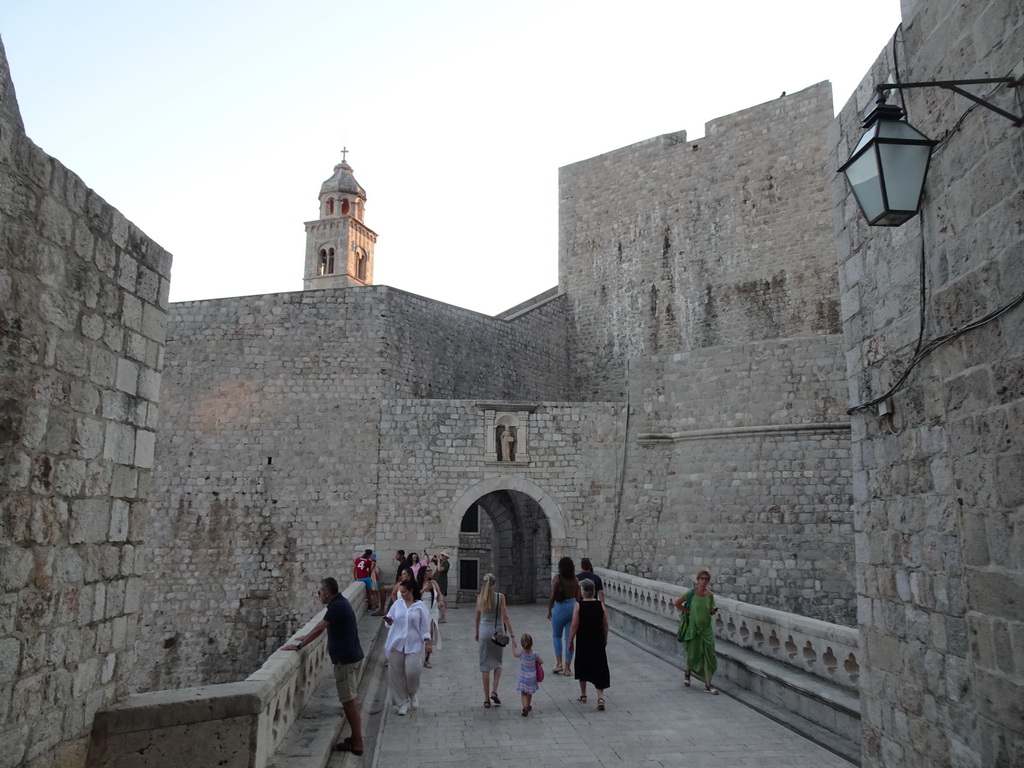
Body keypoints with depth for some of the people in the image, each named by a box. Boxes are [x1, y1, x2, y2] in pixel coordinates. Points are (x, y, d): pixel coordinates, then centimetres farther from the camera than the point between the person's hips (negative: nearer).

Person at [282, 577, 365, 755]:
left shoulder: (337, 606, -20)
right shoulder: (340, 602, 12)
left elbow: (319, 629, -23)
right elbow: (321, 624, 23)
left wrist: (299, 646, -17)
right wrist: (305, 637, 24)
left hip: (345, 659, -10)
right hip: (353, 656, 10)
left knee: (349, 701, -3)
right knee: (350, 699, 16)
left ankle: (357, 743, 3)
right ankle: (356, 738, 22)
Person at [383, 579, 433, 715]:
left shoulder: (419, 606, 0)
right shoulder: (397, 604, 6)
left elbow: (425, 625, 3)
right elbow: (390, 621, 12)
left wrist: (427, 641, -3)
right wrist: (389, 621, -10)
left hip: (414, 645, -2)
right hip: (396, 643, 3)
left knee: (412, 671, -13)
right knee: (397, 673, 2)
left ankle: (412, 694, 19)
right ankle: (402, 702, 17)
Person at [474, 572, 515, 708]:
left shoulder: (480, 597, -2)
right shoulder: (500, 597, -10)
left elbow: (477, 617, 7)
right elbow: (505, 617, -12)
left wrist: (477, 633, 21)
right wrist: (512, 635, -8)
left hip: (484, 630, 1)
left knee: (485, 665, 8)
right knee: (498, 662, 18)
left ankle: (487, 698, 11)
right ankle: (494, 691, 2)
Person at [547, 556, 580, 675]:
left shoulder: (557, 578, -9)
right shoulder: (576, 580, 2)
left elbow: (552, 596, -9)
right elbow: (578, 597, 6)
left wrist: (549, 610, 2)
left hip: (560, 607, -3)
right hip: (573, 607, 3)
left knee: (556, 635, 17)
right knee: (570, 638, 9)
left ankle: (559, 663, 7)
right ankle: (567, 667, 12)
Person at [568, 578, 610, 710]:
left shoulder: (578, 605, -11)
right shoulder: (600, 605, -3)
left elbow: (574, 626, -11)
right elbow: (605, 625, 3)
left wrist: (570, 641, -1)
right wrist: (605, 640, 16)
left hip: (582, 641, -1)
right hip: (598, 641, 2)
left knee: (582, 668, 16)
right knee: (599, 668, 5)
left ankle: (583, 695, 28)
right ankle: (600, 697, -8)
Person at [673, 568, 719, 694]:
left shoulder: (710, 595, 0)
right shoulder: (691, 593, -11)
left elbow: (711, 611, 12)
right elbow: (676, 603, -8)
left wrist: (713, 611, -10)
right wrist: (688, 611, -9)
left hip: (707, 628, 3)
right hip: (694, 628, -3)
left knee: (709, 655, -1)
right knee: (694, 654, 8)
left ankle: (708, 685, 5)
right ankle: (687, 674, 38)